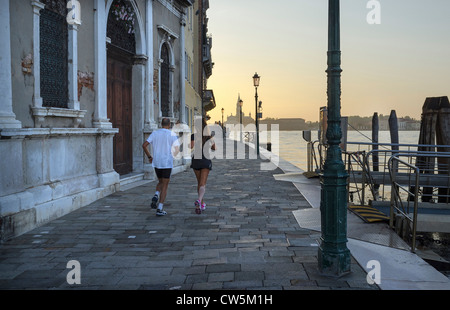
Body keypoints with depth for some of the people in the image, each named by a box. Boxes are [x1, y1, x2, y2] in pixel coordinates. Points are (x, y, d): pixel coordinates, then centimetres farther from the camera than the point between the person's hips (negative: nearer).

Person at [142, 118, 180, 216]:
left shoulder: (154, 133, 4)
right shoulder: (172, 134, -4)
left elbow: (144, 145, -2)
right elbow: (177, 149, -9)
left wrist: (149, 156, 10)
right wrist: (173, 155, 12)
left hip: (156, 163, 3)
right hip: (167, 163, -3)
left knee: (160, 182, 24)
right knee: (165, 186, 4)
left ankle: (156, 196, -4)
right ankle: (160, 209, -1)